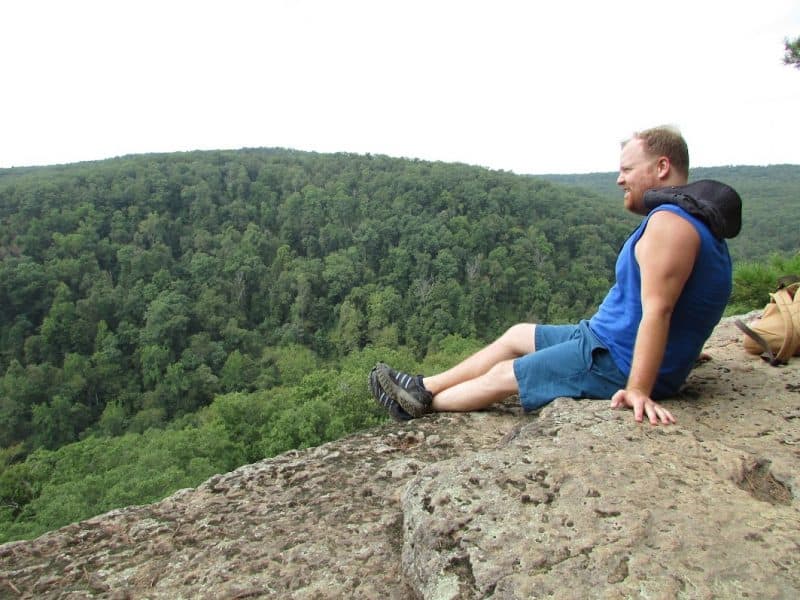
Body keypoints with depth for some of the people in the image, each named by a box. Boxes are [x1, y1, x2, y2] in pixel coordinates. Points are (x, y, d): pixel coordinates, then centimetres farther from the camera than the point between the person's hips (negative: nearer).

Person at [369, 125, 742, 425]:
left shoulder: (670, 221, -24)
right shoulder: (681, 216, 11)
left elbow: (657, 310, -31)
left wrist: (637, 390, -34)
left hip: (620, 361, -10)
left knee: (502, 375, 0)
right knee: (517, 335, 14)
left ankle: (423, 404, 22)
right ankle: (424, 388, 22)